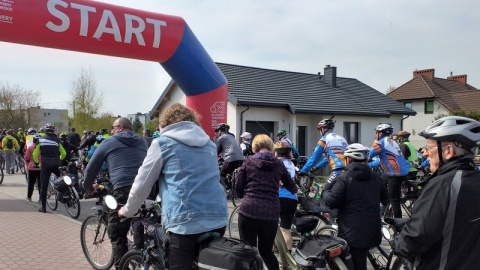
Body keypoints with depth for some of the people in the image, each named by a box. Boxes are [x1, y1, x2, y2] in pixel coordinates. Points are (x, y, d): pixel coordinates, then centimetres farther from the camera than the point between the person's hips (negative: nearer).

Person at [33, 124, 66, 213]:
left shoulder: (41, 139, 4)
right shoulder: (57, 140, 7)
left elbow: (35, 154, 3)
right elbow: (64, 153, 8)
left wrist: (36, 163, 17)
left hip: (45, 165, -1)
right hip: (56, 165, 1)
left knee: (44, 186, 5)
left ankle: (43, 207, 9)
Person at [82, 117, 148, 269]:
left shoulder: (108, 143, 12)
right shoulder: (142, 142, 22)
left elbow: (91, 168, 18)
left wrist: (88, 188, 35)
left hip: (123, 190, -4)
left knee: (117, 235, 6)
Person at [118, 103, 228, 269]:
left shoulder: (162, 142, 4)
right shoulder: (208, 142, 19)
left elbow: (141, 185, 7)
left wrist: (127, 211, 25)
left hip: (185, 221, -5)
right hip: (218, 219, 6)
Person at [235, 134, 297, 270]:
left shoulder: (248, 161, 4)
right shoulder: (278, 163, 9)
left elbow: (238, 187, 4)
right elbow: (291, 187, 22)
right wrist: (294, 189, 46)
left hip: (248, 211, -2)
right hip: (271, 213, 2)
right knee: (266, 250, 20)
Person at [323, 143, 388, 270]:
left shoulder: (343, 178, -12)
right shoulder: (376, 177, 7)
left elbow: (331, 202, -16)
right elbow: (385, 198, 20)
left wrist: (325, 190, 3)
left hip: (352, 232, -6)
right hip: (373, 231, 6)